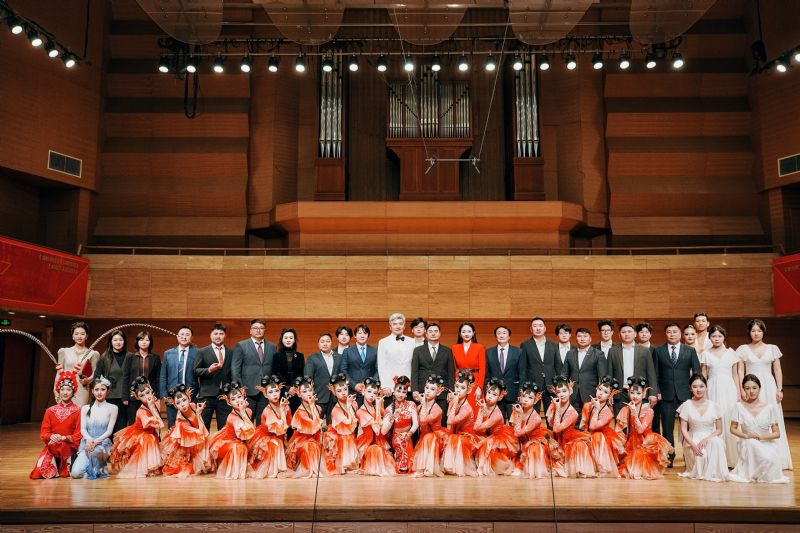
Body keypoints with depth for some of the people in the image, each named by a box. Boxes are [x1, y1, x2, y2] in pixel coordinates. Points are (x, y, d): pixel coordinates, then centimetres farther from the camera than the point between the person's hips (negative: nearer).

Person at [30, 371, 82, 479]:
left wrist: (63, 438, -18)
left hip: (69, 446, -2)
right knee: (41, 469, -23)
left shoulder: (77, 411, 1)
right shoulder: (50, 411, 10)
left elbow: (78, 435, -2)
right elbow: (43, 433, 6)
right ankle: (54, 470, 9)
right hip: (51, 447, 2)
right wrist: (51, 436, -16)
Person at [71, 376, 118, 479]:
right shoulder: (86, 408, 14)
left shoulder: (112, 408, 5)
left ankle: (100, 470, -9)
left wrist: (96, 441, -19)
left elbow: (109, 431, -2)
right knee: (75, 473, -21)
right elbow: (82, 429, 4)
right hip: (86, 443, 3)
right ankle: (91, 469, 13)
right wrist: (89, 439, -18)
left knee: (95, 450, -40)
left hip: (103, 443, -3)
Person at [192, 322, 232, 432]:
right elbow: (195, 370, 0)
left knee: (224, 428, 4)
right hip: (207, 395, -1)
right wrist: (209, 370, -18)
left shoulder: (231, 353, 11)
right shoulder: (201, 352, 6)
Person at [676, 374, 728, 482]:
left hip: (710, 438, 1)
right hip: (693, 439, -1)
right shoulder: (687, 405, -2)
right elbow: (683, 429, -3)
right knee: (700, 455, -33)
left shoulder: (713, 406, 0)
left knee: (716, 442, -35)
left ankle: (713, 472, -17)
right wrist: (693, 444, -20)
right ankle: (698, 473, 0)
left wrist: (707, 438, -18)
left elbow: (719, 429, 2)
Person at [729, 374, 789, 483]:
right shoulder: (739, 407, -1)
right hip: (748, 446, 0)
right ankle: (748, 473, -15)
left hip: (766, 445, 0)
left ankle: (760, 474, 2)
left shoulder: (769, 408, -1)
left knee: (770, 460, -33)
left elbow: (777, 433, 1)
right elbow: (733, 428, 4)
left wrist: (761, 437, -16)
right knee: (751, 443, -36)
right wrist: (746, 435, -14)